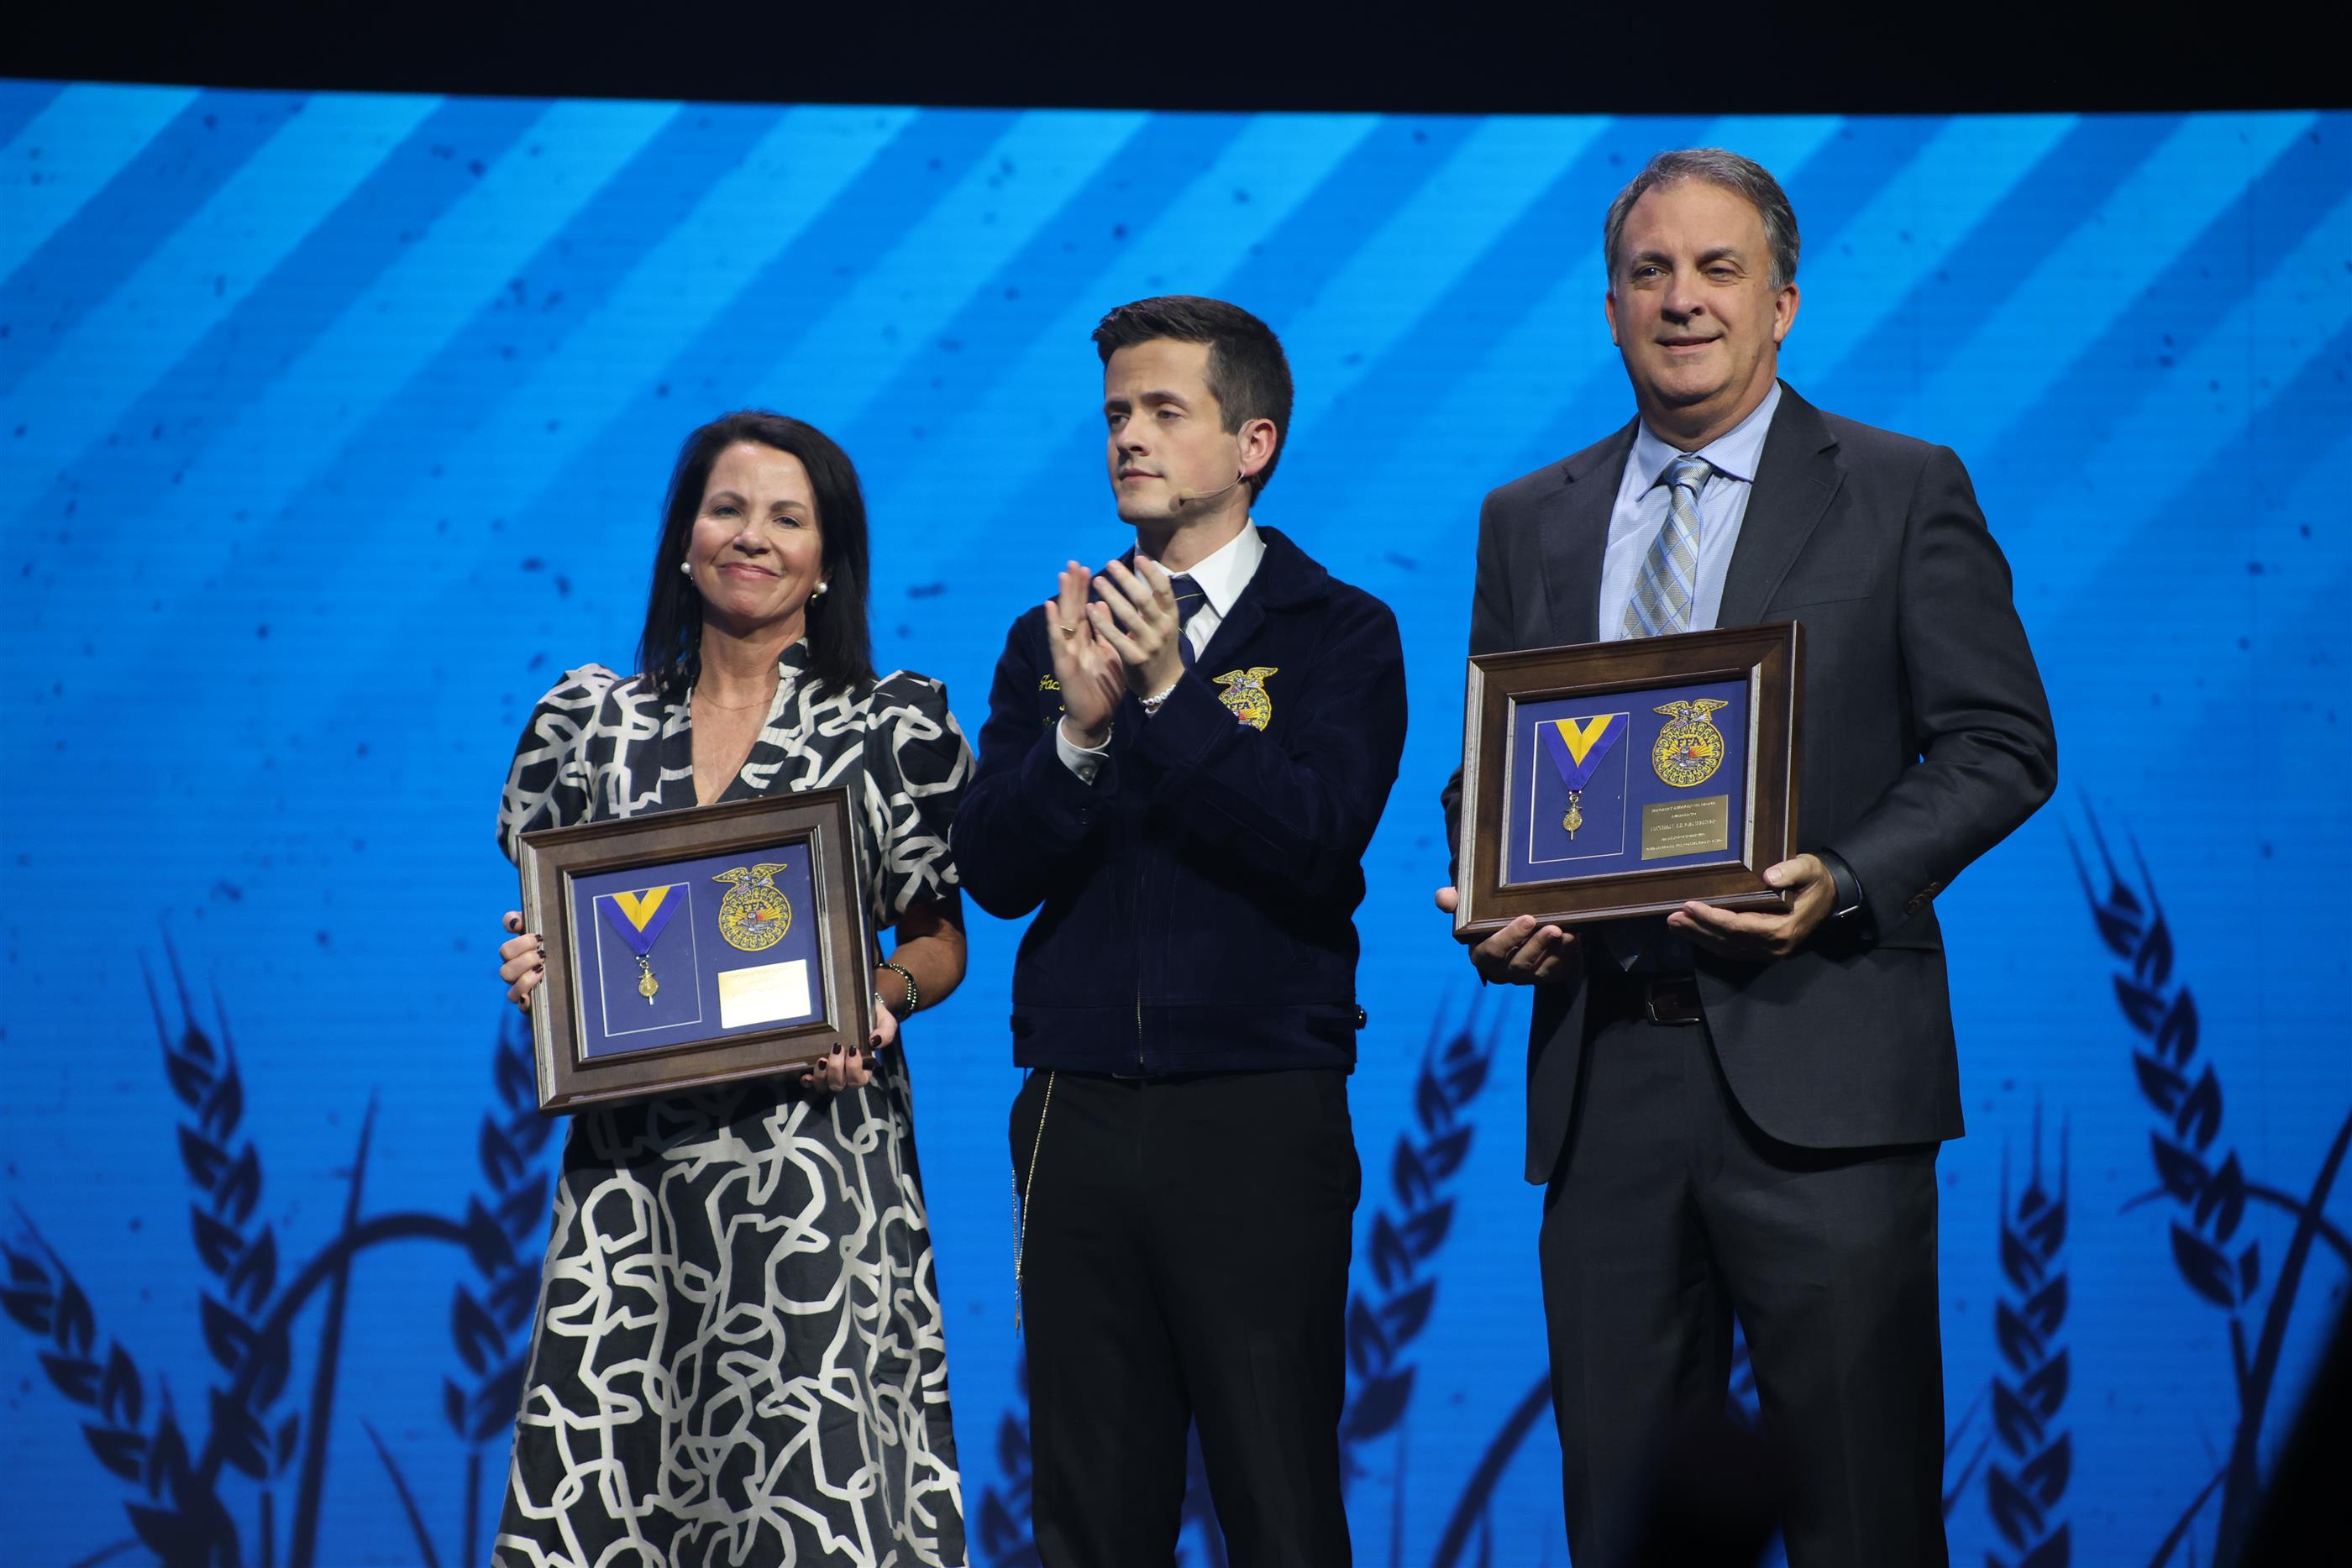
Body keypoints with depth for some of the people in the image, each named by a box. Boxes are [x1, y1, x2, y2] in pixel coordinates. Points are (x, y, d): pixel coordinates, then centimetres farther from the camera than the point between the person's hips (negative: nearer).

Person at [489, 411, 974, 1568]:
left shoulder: (898, 724, 5)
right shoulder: (591, 715, 12)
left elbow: (941, 938, 9)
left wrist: (882, 994, -10)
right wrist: (528, 972, -2)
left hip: (816, 1137, -2)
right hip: (632, 1149, 3)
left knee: (809, 1469, -11)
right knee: (600, 1459, -5)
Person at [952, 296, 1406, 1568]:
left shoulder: (1338, 634, 3)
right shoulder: (1051, 638, 14)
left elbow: (1322, 843, -11)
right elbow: (993, 870, 3)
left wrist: (1173, 696, -17)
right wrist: (1080, 729, -14)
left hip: (1258, 1114, -4)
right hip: (1078, 1114, 4)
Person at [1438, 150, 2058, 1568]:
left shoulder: (1903, 492, 4)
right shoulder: (1530, 523, 16)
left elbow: (2003, 746, 0)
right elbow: (1489, 772, 19)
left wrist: (1842, 883, -15)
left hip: (1817, 1071, -4)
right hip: (1604, 1073, 4)